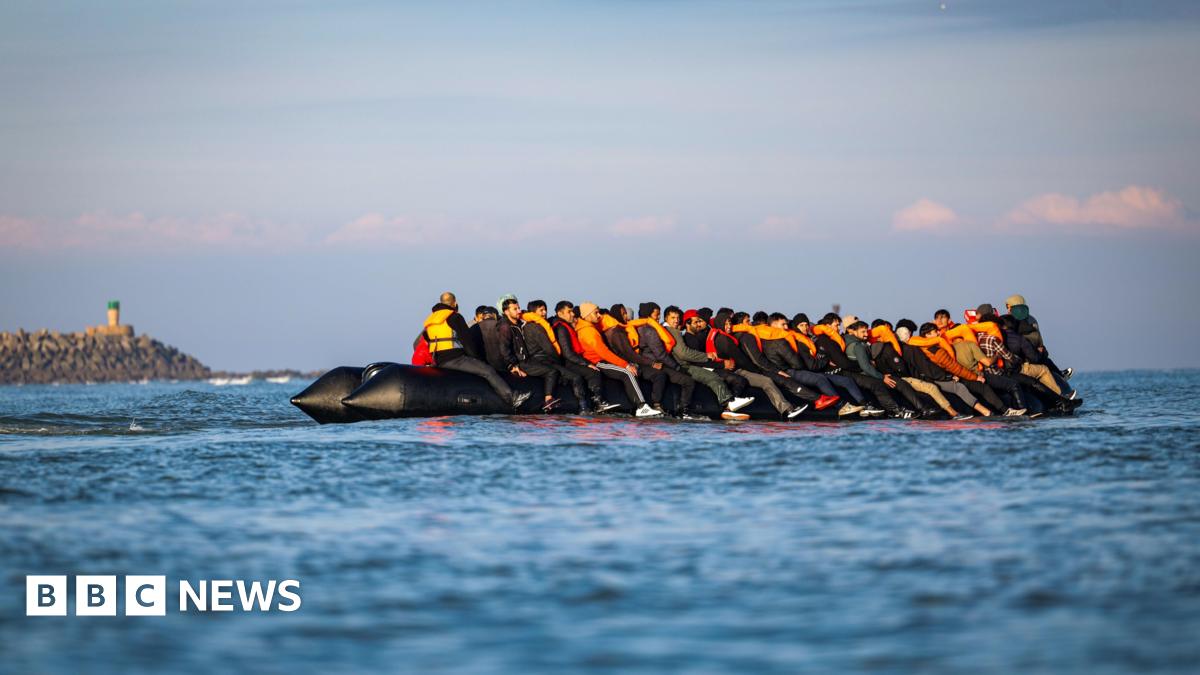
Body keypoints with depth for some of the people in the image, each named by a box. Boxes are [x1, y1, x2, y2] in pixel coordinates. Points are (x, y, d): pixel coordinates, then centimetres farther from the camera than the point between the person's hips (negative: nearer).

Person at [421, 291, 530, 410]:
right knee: (488, 372, -9)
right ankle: (513, 398, -17)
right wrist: (475, 357, 8)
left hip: (438, 361, 8)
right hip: (454, 359, -8)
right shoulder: (455, 317, -3)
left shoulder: (429, 320, 18)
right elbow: (466, 341, -3)